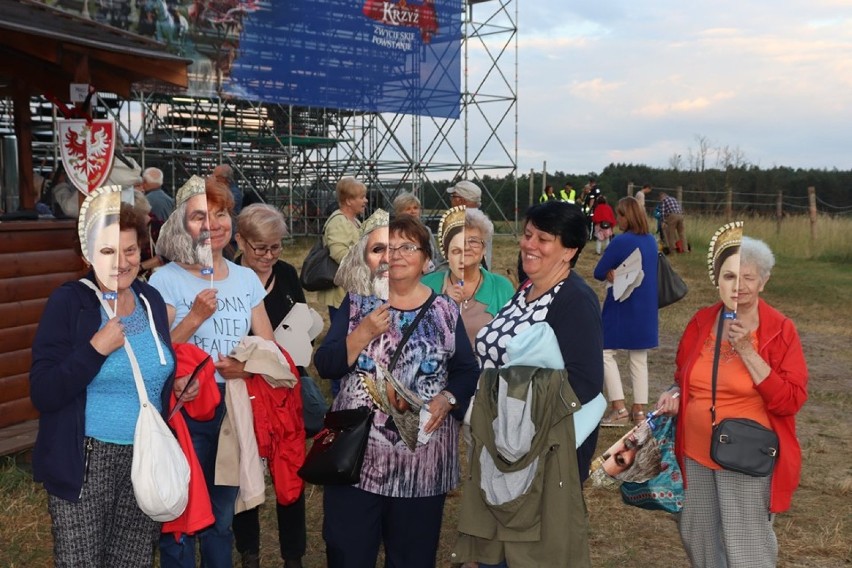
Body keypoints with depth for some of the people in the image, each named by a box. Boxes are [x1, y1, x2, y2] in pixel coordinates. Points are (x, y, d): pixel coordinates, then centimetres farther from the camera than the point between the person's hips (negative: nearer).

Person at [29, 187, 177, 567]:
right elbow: (42, 395, -15)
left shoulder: (151, 300, 7)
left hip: (146, 459, 5)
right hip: (84, 462, -5)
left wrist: (178, 385, 1)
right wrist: (95, 349, -24)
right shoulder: (69, 303, -9)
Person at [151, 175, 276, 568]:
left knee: (221, 519, 19)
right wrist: (195, 318, -23)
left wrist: (248, 366, -12)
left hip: (235, 411, 4)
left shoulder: (247, 279, 6)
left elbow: (269, 348, 8)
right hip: (184, 414, -4)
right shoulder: (166, 279, -9)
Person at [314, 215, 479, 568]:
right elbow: (325, 366, -4)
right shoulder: (357, 302, 4)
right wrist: (365, 333, -17)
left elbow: (468, 372, 5)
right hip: (356, 450, 0)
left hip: (422, 454, 0)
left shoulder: (445, 311, 5)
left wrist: (446, 399, -14)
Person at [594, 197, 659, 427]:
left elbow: (599, 273, -14)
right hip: (646, 309, 7)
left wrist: (614, 276, 0)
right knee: (639, 358, 12)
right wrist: (624, 276, -1)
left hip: (621, 307, -7)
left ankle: (619, 409, -3)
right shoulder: (651, 241, 6)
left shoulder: (621, 241, -17)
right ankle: (639, 410, 14)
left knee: (606, 353, 3)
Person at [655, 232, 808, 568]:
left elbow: (791, 401, -18)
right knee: (697, 539, 19)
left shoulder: (780, 330, -12)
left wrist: (747, 351, -24)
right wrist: (675, 395, -7)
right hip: (696, 453, 5)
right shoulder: (701, 322, 0)